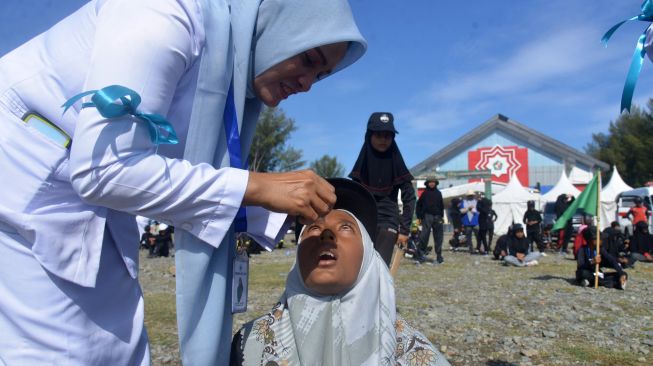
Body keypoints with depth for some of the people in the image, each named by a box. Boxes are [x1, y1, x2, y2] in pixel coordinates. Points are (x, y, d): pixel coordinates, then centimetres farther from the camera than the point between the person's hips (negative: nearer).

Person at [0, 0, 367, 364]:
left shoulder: (239, 73, 3)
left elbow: (204, 185, 7)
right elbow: (104, 168, -29)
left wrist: (281, 210, -7)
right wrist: (256, 186, -26)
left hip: (79, 209, 8)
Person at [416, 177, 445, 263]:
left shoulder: (438, 193, 12)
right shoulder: (424, 193, 3)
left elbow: (442, 205, 16)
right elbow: (419, 205, 3)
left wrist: (442, 216, 10)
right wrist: (419, 216, -2)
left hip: (437, 217, 3)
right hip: (427, 216, -3)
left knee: (438, 236, 6)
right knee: (424, 235, -9)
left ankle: (439, 255, 13)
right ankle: (421, 252, -2)